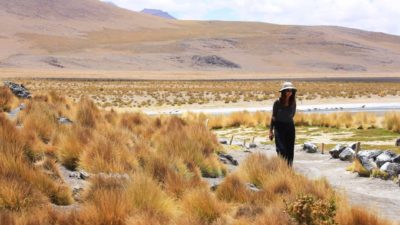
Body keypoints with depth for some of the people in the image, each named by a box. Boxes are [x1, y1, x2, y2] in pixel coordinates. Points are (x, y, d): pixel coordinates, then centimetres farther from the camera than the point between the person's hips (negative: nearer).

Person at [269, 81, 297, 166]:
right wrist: (271, 131, -3)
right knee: (281, 149, -12)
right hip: (279, 126, -4)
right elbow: (273, 117, -2)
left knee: (290, 150, 4)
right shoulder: (277, 102, -11)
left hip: (290, 126, 4)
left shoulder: (293, 102, -2)